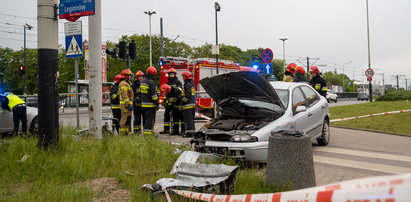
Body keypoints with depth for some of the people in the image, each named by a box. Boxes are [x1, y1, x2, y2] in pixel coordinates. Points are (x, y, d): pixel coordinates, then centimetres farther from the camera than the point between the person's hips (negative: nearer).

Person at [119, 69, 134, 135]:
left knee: (128, 119, 13)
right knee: (125, 120, -10)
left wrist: (130, 104, 25)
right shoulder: (123, 84, -12)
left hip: (127, 105, 11)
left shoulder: (127, 83, 22)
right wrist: (128, 104, -24)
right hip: (125, 105, -11)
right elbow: (124, 95, -20)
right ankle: (123, 133, -9)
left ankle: (125, 132, 18)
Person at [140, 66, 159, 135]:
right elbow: (154, 95, -19)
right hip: (150, 105, -9)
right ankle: (148, 132, -6)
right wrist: (157, 104, -13)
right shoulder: (151, 82, -17)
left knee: (146, 119, 16)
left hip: (143, 104, 9)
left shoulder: (142, 81, 11)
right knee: (150, 119, -5)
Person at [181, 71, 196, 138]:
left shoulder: (187, 85, -14)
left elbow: (187, 95, -21)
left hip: (188, 105, -10)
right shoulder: (191, 84, 17)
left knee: (188, 120, -8)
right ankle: (192, 131, 19)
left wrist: (182, 102, -14)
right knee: (191, 119, 15)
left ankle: (189, 132, -9)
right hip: (192, 104, 10)